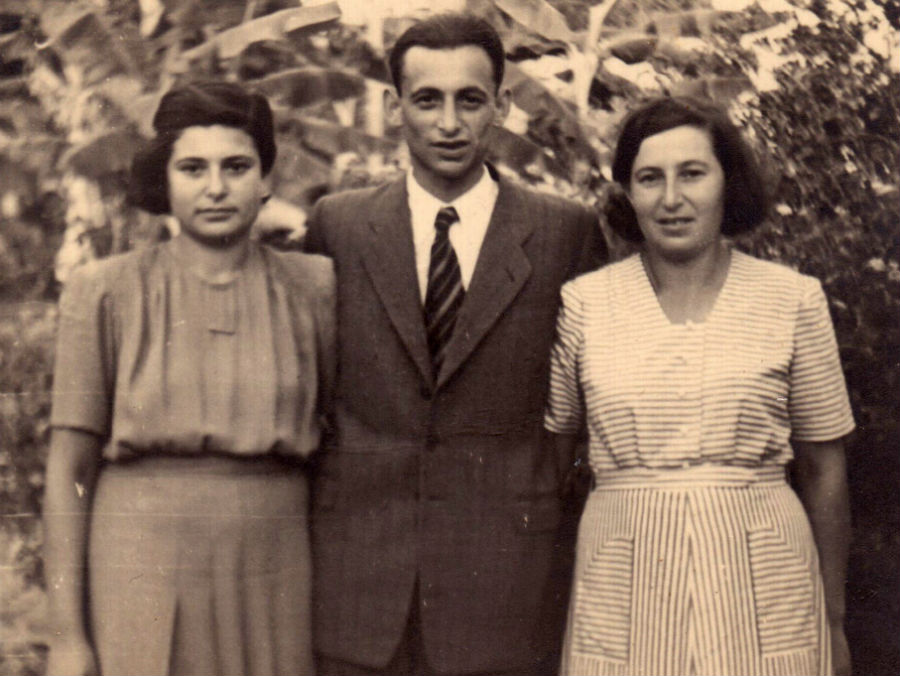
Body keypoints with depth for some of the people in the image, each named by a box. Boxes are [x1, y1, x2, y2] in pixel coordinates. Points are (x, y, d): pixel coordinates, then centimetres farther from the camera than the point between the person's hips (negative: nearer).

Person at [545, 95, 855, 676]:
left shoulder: (794, 300, 0)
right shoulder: (582, 303, 1)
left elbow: (824, 470, 6)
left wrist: (833, 620, 9)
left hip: (763, 581, 0)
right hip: (624, 590, 0)